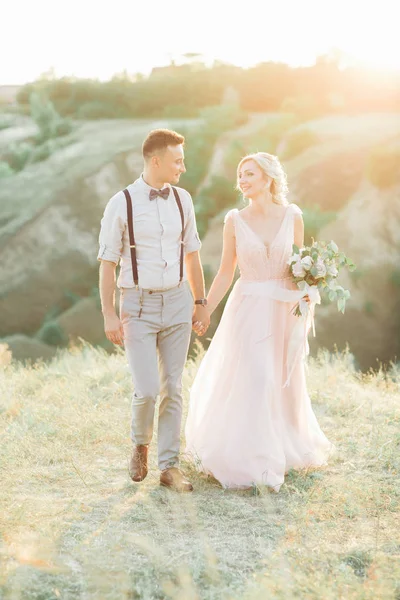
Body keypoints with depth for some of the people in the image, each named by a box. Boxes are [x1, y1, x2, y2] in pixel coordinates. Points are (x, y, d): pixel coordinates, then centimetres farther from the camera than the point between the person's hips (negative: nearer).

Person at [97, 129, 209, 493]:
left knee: (172, 388, 6)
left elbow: (191, 254, 12)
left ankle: (170, 466, 16)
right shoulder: (122, 204, -9)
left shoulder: (182, 200, 4)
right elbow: (107, 262, -6)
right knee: (147, 389, -8)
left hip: (177, 302, 4)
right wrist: (109, 315, -9)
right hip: (138, 304, -4)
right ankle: (141, 444, 23)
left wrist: (200, 304, 12)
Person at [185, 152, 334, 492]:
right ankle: (250, 461, 6)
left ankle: (287, 448, 36)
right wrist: (203, 313, -1)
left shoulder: (292, 216, 0)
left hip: (285, 311, 2)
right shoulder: (235, 220, -2)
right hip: (248, 311, -2)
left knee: (285, 383, 13)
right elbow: (225, 273, 3)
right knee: (252, 383, -7)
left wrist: (309, 294, -9)